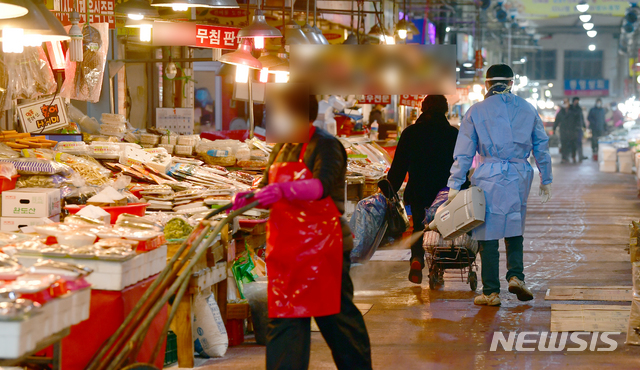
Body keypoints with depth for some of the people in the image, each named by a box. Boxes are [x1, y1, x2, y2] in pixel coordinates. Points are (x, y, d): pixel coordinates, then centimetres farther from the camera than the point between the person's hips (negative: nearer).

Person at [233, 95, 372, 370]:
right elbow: (268, 193, 16)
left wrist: (284, 189, -42)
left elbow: (322, 185, -27)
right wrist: (247, 198, -6)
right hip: (286, 249, 7)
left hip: (322, 247, -7)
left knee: (337, 315, 2)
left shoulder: (326, 146, -9)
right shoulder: (281, 149, 15)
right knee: (284, 318, 5)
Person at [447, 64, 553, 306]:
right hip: (520, 176, 3)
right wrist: (545, 180, 22)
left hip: (489, 176, -3)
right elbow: (541, 146, 13)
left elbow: (464, 152, 0)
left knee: (488, 234, 2)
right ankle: (515, 275, 0)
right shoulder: (527, 109, 8)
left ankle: (491, 292, 4)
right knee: (514, 228, 19)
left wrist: (455, 185, 2)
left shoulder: (476, 111, 0)